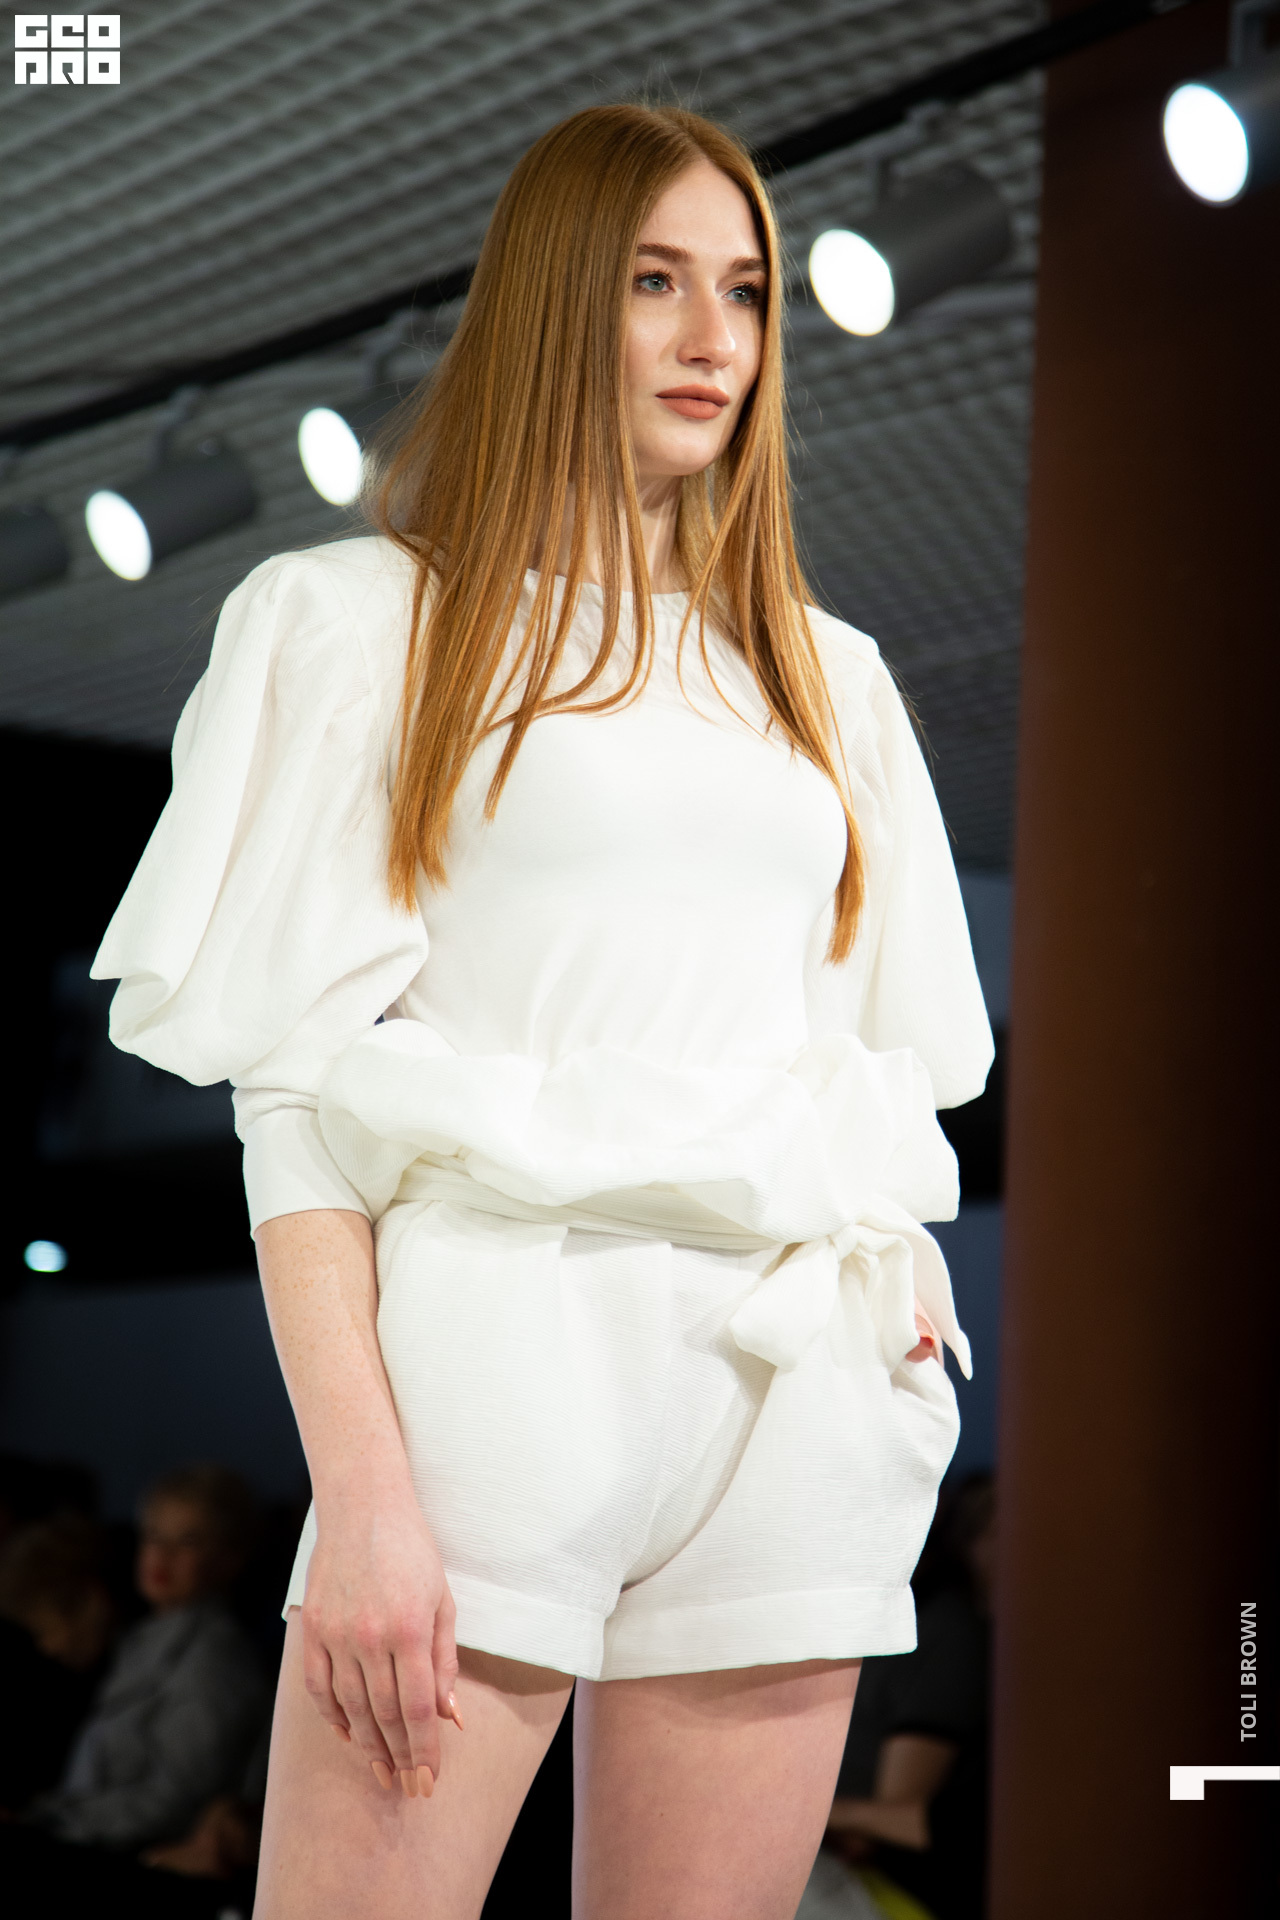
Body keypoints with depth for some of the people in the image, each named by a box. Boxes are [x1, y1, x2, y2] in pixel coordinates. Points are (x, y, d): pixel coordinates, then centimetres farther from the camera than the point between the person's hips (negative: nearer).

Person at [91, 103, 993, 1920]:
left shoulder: (824, 677, 20)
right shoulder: (379, 621, 6)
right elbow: (297, 1084, -3)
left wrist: (898, 1264, 2)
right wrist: (362, 1489, -13)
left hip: (795, 1384, 4)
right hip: (499, 1352, -4)